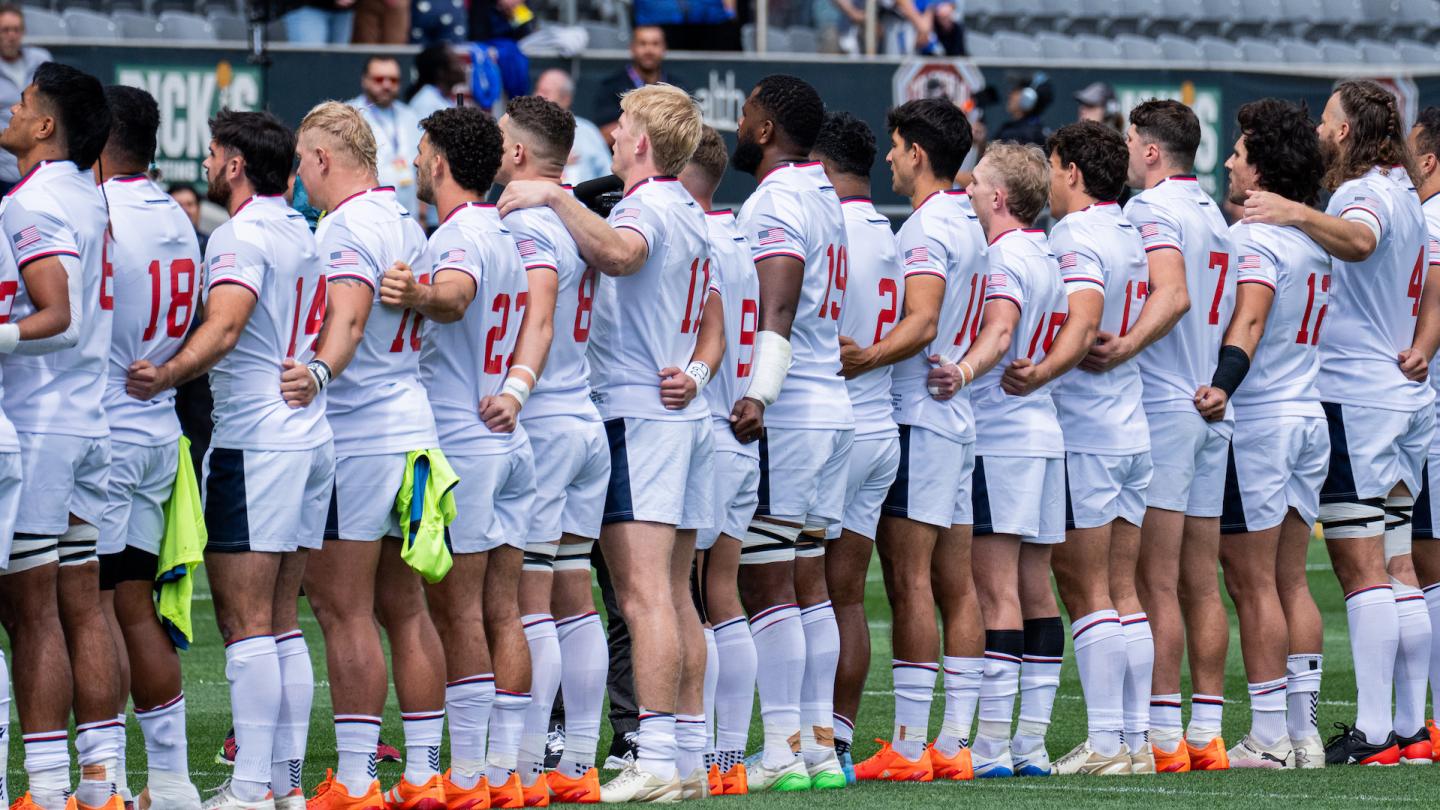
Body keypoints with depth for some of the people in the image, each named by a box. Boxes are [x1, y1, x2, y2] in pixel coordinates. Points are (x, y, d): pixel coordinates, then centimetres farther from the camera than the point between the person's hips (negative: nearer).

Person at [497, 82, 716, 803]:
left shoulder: (644, 207, -10)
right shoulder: (691, 216, 21)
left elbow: (619, 254, -34)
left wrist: (556, 199, -31)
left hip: (636, 415, -10)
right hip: (684, 416, 10)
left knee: (644, 595, -12)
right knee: (676, 596, 11)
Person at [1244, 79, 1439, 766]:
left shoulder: (1364, 193, -12)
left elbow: (1358, 241, -35)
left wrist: (1298, 215, -48)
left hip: (1352, 395, -10)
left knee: (1361, 568, -10)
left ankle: (1371, 730, -13)